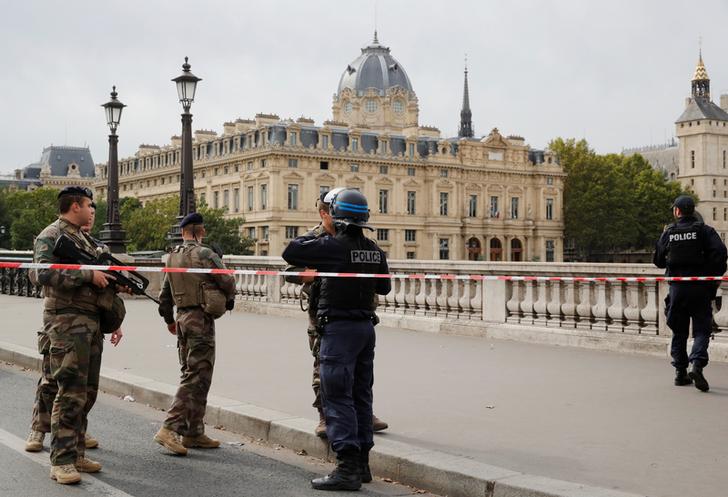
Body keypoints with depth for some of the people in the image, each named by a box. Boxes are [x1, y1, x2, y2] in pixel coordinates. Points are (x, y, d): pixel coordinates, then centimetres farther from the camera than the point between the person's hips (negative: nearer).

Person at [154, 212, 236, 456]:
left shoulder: (173, 256, 11)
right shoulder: (204, 254, -12)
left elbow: (164, 294, 17)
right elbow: (227, 282, -9)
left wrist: (169, 320, 31)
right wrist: (229, 299, 13)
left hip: (182, 317, 8)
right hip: (201, 318, -8)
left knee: (191, 374, 14)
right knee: (197, 377, -7)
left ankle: (194, 432, 18)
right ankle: (169, 428, -15)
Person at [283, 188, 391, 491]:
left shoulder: (332, 246, -16)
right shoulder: (375, 251, 5)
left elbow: (290, 252, -11)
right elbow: (384, 287, 17)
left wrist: (313, 238, 6)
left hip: (339, 328, -7)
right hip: (366, 327, 7)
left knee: (338, 398, -5)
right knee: (361, 395, 14)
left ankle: (347, 468, -9)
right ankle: (361, 463, 21)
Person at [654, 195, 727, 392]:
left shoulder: (668, 232, 4)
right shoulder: (704, 230, -3)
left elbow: (658, 260, 8)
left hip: (677, 288, 2)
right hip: (700, 288, -2)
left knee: (679, 331, 12)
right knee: (701, 330, 1)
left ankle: (681, 372, 14)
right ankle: (697, 364, -21)